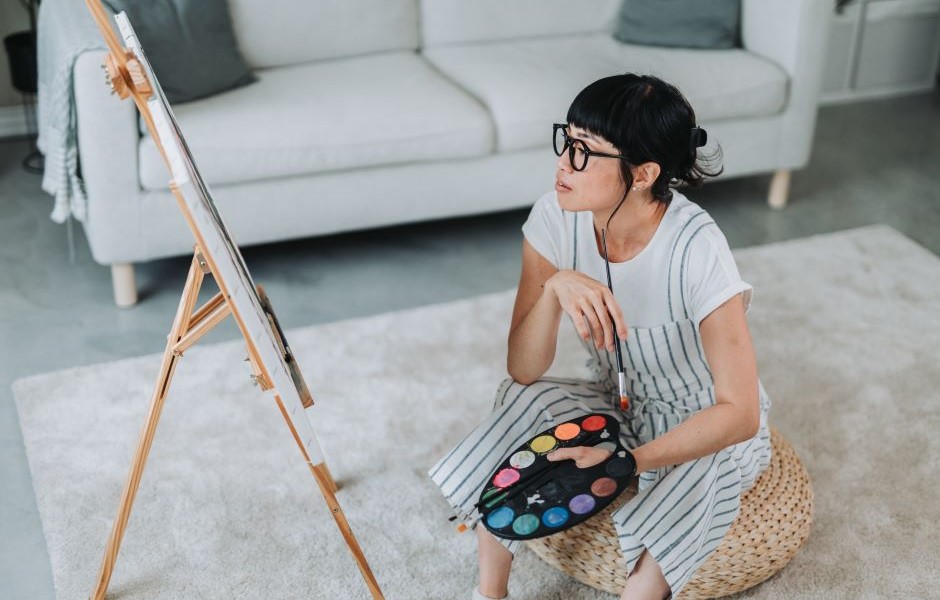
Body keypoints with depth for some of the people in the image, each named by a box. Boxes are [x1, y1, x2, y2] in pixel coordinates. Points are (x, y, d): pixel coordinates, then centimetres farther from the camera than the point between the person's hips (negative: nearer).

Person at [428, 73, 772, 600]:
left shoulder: (695, 249, -30)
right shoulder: (557, 217, -16)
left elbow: (739, 413, -27)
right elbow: (524, 370, -16)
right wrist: (556, 286, -34)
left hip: (712, 430, -4)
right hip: (620, 406, 4)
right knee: (522, 402, -25)